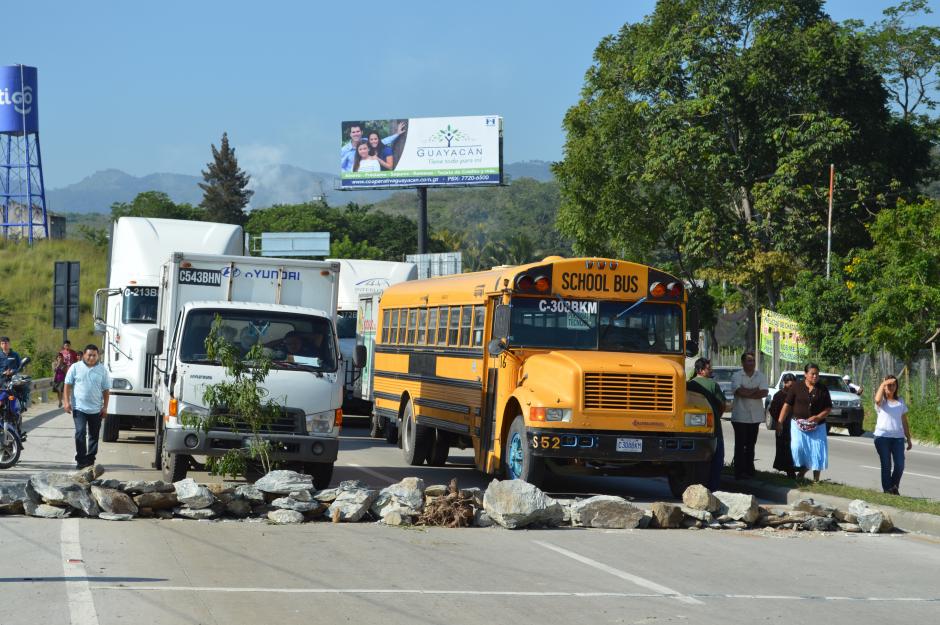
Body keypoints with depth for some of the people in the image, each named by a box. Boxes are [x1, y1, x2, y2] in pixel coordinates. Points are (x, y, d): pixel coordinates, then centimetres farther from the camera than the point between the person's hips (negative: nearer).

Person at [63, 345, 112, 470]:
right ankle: (81, 460, -9)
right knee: (80, 433, -13)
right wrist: (67, 401, -7)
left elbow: (106, 389, 6)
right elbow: (68, 385, 2)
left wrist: (105, 407, 1)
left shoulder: (102, 370, 4)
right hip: (79, 408, -3)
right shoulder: (75, 368, 0)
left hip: (96, 409, 3)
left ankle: (90, 459, 19)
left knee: (94, 435, 9)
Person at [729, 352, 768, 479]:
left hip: (755, 415, 4)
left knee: (751, 444, 12)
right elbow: (739, 391, -19)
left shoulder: (761, 376, 7)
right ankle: (739, 472, -3)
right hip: (740, 416, -4)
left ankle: (749, 469, 19)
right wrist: (755, 390, -9)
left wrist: (746, 393, -14)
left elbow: (764, 393, -8)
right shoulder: (736, 376, -2)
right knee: (740, 444, -3)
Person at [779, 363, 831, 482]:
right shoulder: (796, 387, 1)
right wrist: (780, 422, -5)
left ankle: (816, 480, 8)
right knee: (797, 448, -11)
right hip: (798, 425, -1)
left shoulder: (822, 389, 3)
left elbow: (828, 408, 3)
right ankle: (802, 473, 9)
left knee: (817, 452, -2)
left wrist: (818, 417, -14)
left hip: (817, 426, 1)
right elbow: (787, 405, 1)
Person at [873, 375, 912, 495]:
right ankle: (887, 490, 5)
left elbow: (904, 421, 16)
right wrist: (883, 384, -23)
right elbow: (877, 400, -25)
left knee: (900, 465, -5)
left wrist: (909, 439, 13)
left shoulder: (900, 401, 15)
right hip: (882, 436, -3)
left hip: (898, 437, 3)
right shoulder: (882, 401, 3)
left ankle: (894, 488, 17)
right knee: (886, 465, -1)